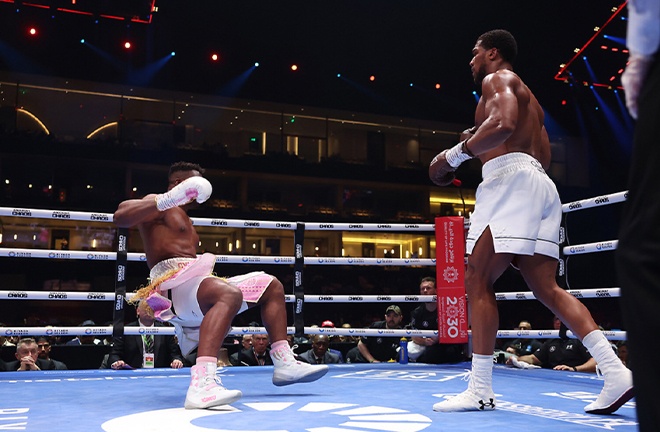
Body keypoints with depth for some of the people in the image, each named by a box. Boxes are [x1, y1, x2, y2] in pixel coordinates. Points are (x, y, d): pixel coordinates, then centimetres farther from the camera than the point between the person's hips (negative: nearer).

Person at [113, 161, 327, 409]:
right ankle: (201, 385, -53)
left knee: (271, 285, 13)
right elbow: (120, 216, -19)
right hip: (174, 283, -10)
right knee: (230, 294, -40)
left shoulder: (182, 217, 31)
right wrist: (166, 199, -27)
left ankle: (284, 363, 8)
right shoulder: (159, 206, 2)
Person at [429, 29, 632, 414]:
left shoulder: (497, 78, 4)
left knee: (478, 281, -9)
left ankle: (481, 391, -11)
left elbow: (503, 123, -18)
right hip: (540, 184, 10)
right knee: (547, 288, 4)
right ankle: (616, 372, -6)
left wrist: (456, 154, -10)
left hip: (511, 179, -10)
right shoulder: (528, 97, 33)